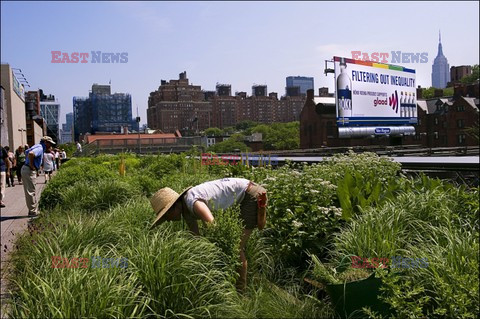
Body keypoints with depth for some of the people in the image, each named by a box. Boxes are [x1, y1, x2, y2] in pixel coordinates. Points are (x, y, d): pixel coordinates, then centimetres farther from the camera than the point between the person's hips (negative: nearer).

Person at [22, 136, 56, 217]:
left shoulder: (38, 147, 17)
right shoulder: (40, 148, -15)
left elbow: (26, 152, 31)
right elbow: (31, 154, -34)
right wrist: (31, 165, -21)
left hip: (26, 170, 10)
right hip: (30, 171, -10)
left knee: (30, 191, 15)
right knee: (31, 192, -5)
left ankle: (32, 210, 23)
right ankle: (32, 211, 0)